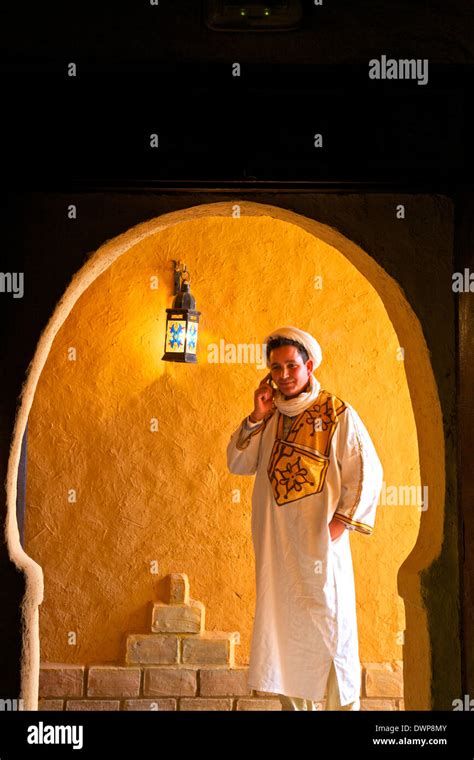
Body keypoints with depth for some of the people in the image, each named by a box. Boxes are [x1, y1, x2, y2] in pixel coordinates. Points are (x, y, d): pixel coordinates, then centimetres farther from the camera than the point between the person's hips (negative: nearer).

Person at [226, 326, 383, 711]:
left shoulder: (337, 413, -4)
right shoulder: (271, 416, 11)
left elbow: (368, 472, -7)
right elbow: (238, 464, 7)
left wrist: (341, 521, -13)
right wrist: (257, 417, -3)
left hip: (320, 542, -5)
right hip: (275, 543, 5)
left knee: (330, 626, -1)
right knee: (284, 628, 9)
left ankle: (345, 702, 10)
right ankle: (295, 705, 19)